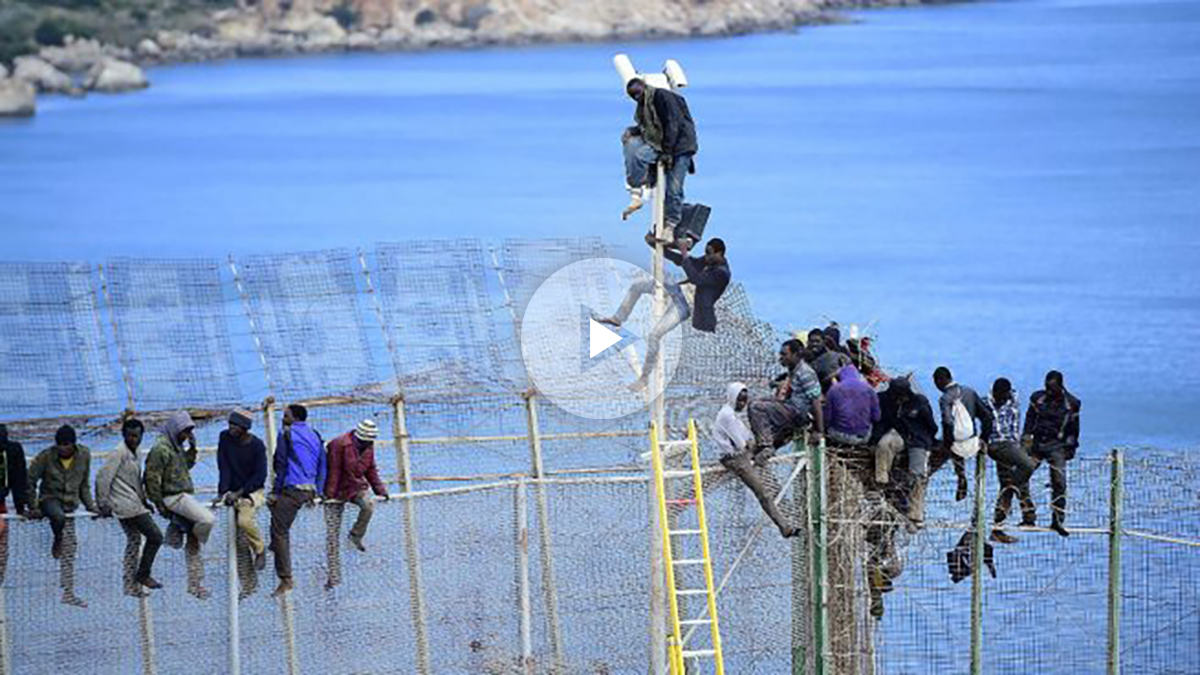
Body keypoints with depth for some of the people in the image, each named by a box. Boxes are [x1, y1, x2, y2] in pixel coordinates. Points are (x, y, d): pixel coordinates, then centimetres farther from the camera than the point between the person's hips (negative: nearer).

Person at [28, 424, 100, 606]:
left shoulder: (84, 455, -2)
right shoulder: (46, 457, -13)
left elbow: (84, 485, 11)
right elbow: (30, 482, -6)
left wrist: (91, 506, 7)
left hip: (70, 504, 4)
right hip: (49, 499, -4)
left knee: (69, 552, 4)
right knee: (58, 516, -42)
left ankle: (68, 593, 11)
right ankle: (57, 542, -11)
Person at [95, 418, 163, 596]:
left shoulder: (133, 454, 16)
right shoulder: (119, 452, -13)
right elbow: (103, 477, -16)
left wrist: (143, 500, 20)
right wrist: (103, 505, -14)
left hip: (134, 504, 10)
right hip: (126, 505, -10)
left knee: (134, 541, 13)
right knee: (155, 536, -9)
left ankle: (131, 585, 17)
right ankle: (143, 575, -1)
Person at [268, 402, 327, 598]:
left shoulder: (287, 434, -3)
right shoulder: (315, 436, 17)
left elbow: (281, 465, -5)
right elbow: (322, 467, 19)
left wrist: (276, 491, -2)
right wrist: (316, 493, 23)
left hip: (291, 489, -8)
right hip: (308, 491, 8)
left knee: (279, 532, -7)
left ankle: (285, 579, -12)